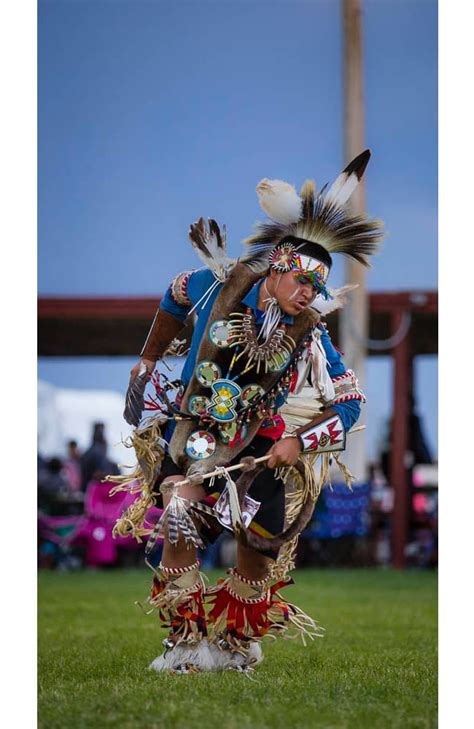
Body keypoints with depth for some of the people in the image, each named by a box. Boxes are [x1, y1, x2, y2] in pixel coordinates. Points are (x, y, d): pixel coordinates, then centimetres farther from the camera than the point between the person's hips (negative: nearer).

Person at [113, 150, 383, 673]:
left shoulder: (309, 336, -12)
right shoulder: (219, 286, -14)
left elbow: (349, 403, -8)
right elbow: (175, 298, 10)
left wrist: (301, 442, -20)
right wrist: (146, 363, 17)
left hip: (261, 447, 1)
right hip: (194, 436, -1)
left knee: (261, 543, -1)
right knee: (180, 530, -17)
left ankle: (236, 641, 21)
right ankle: (185, 639, -4)